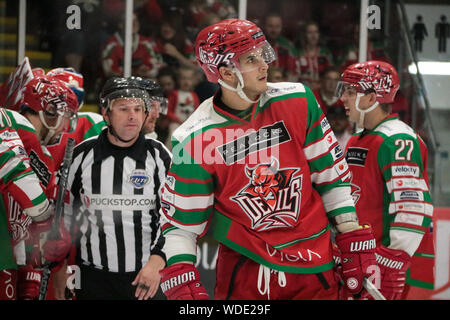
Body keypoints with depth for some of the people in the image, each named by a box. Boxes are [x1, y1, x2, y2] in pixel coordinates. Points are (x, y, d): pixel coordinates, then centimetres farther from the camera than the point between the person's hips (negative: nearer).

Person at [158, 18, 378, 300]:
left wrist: (355, 240, 3)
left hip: (313, 264, 2)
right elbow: (180, 220, -4)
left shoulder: (296, 102, -3)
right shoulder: (195, 140, -9)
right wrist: (182, 282, -14)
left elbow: (330, 172, 5)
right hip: (243, 267, -2)